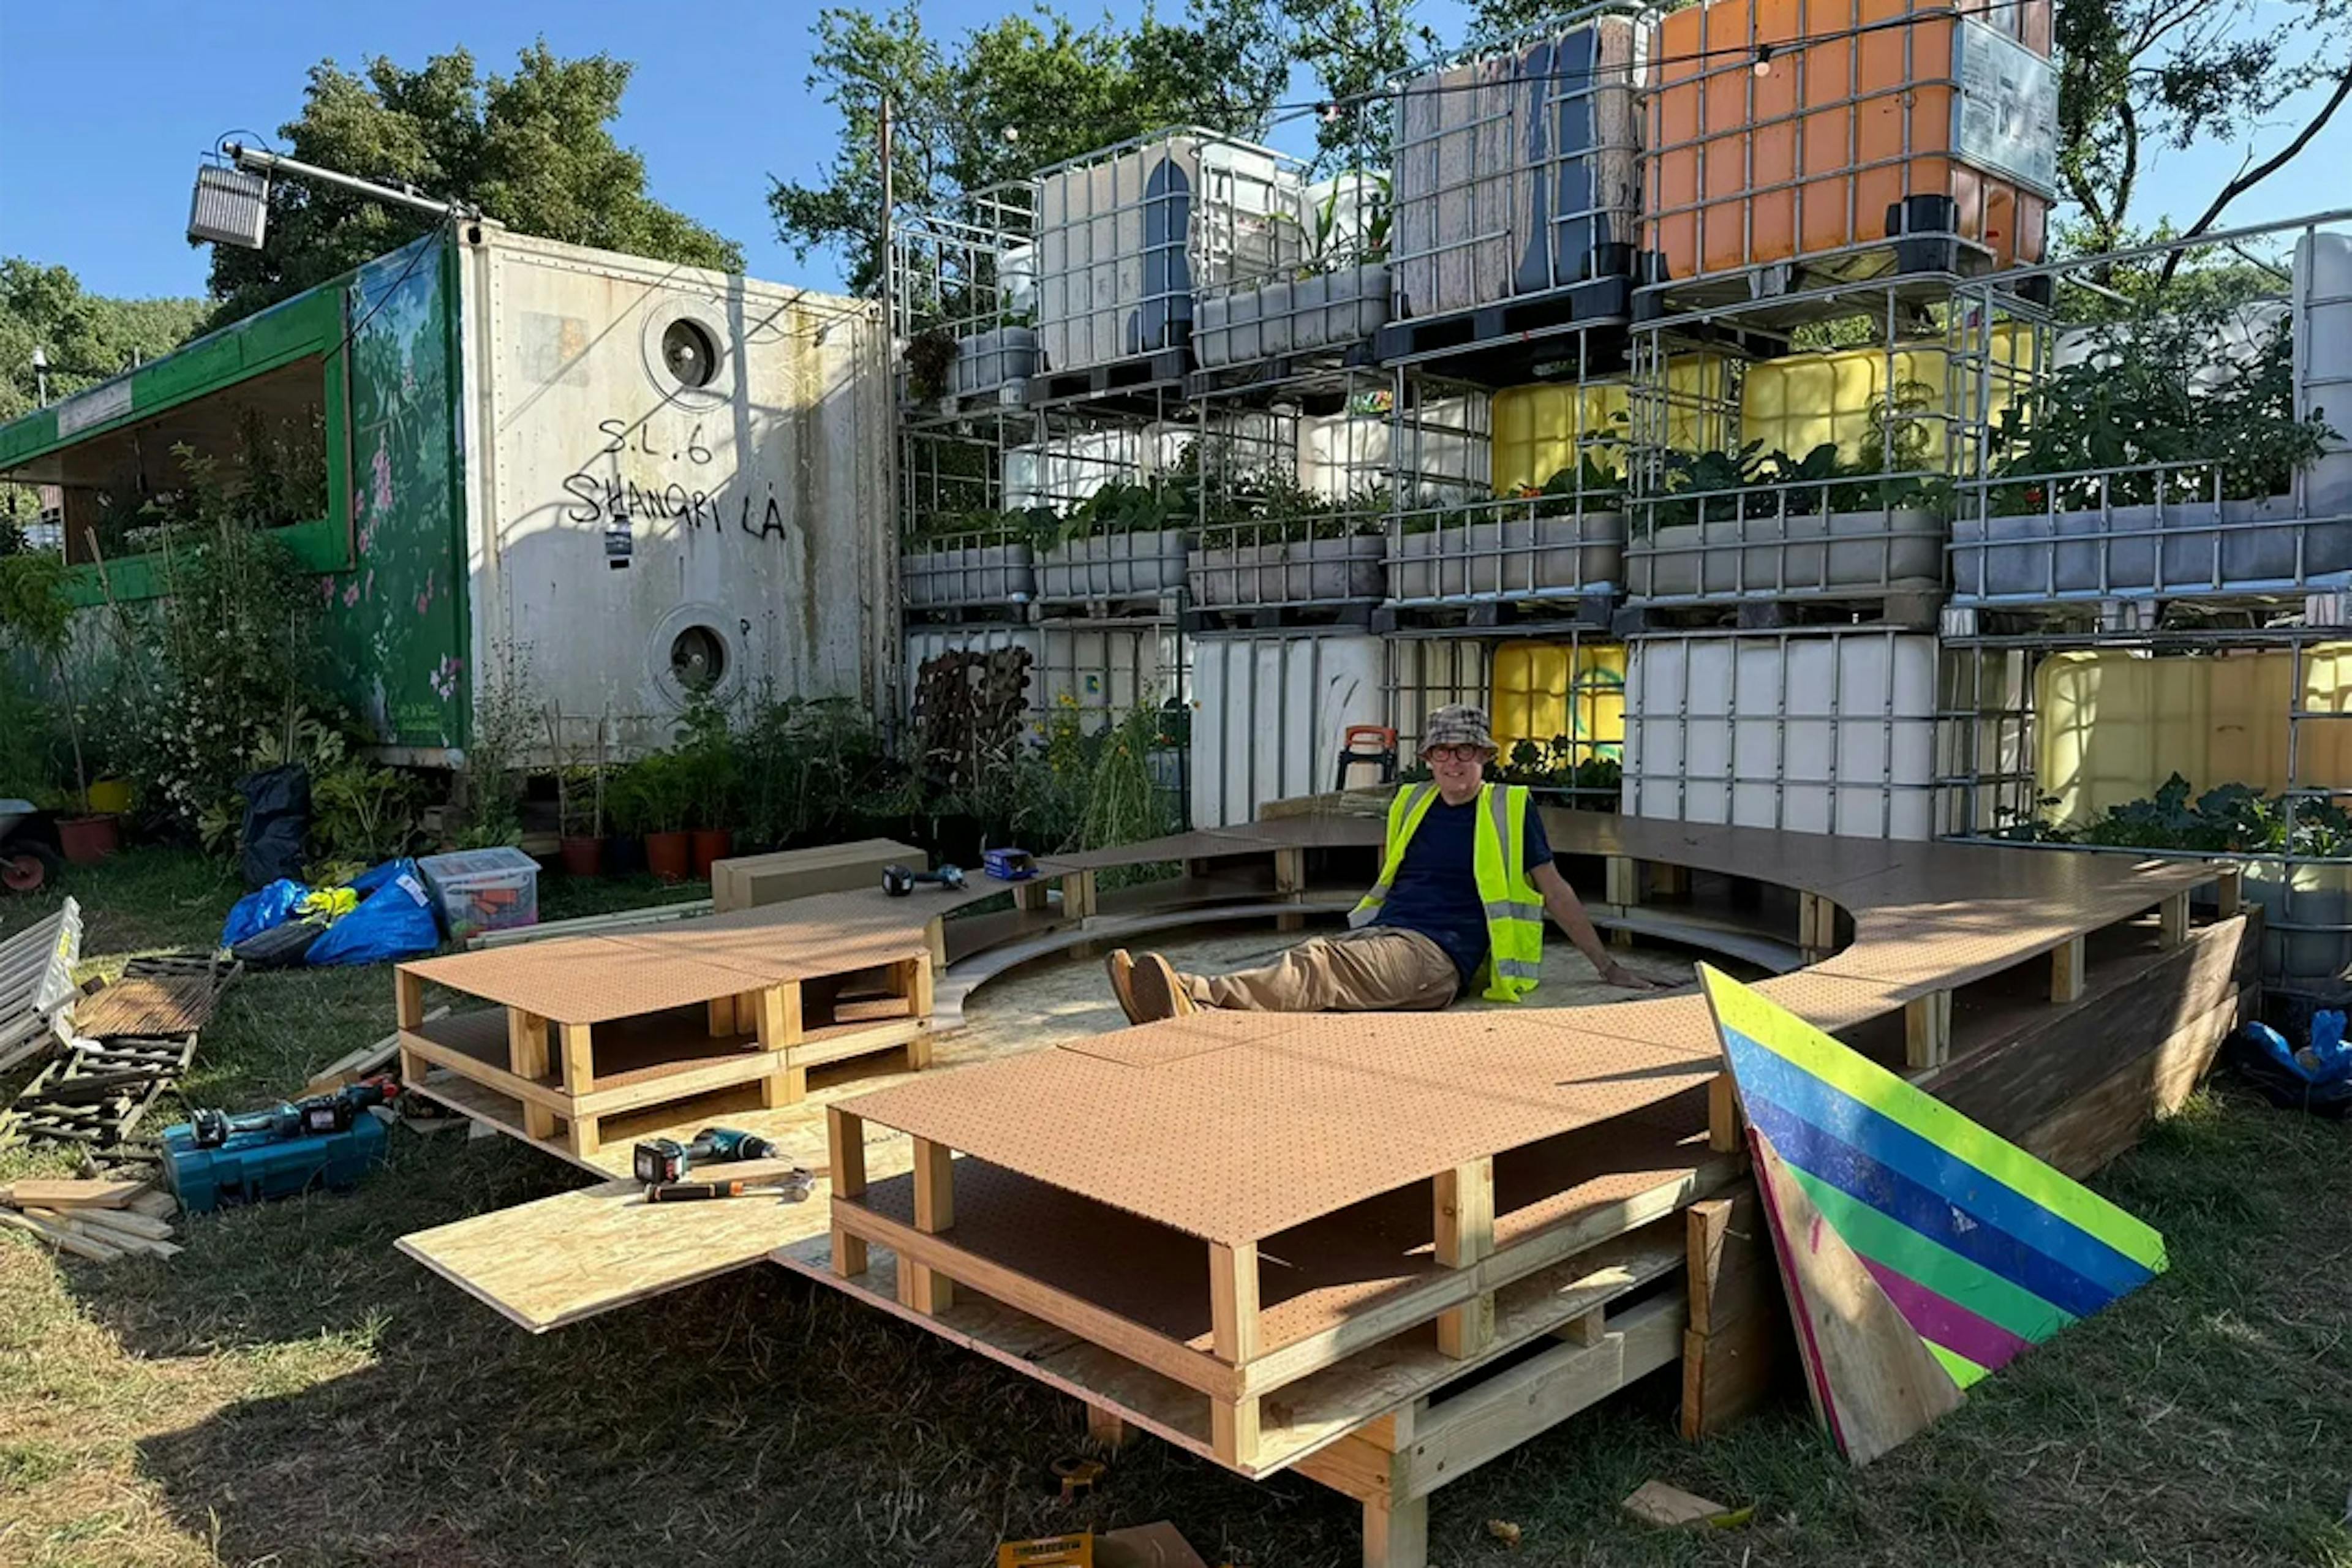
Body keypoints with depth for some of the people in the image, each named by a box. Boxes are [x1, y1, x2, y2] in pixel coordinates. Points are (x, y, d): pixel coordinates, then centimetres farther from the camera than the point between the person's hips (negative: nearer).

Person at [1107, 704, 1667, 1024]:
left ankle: (1200, 999, -59)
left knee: (1321, 970, -34)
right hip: (1377, 935, 5)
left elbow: (1556, 891, 14)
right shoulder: (1410, 803, 22)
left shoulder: (1511, 809, 10)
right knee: (1307, 961, -29)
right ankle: (1184, 998, -56)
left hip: (1437, 955, -5)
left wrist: (1608, 965, 15)